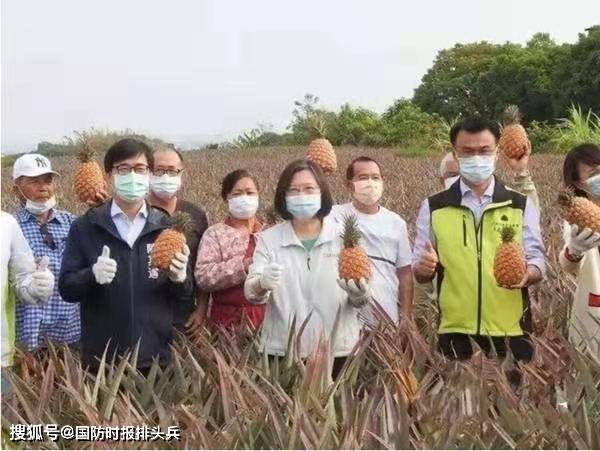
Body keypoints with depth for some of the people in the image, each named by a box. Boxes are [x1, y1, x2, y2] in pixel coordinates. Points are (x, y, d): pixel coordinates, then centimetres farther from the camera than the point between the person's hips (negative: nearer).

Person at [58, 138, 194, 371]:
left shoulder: (166, 228, 4)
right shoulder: (85, 227, 1)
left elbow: (185, 293, 8)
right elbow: (66, 288, 0)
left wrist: (179, 278, -15)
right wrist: (92, 275, -21)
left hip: (155, 355, 1)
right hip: (102, 357, -1)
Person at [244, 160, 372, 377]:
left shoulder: (344, 236, 1)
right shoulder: (268, 239, 2)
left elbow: (360, 300, 0)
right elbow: (251, 292, -7)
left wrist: (359, 294, -24)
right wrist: (262, 283, -30)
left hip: (338, 350, 0)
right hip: (283, 351, 0)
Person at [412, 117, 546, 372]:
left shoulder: (521, 206, 4)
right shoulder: (433, 207, 4)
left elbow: (537, 261, 3)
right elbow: (418, 272, 6)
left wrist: (526, 273, -20)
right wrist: (423, 267, -18)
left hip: (509, 329, 0)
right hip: (455, 328, 0)